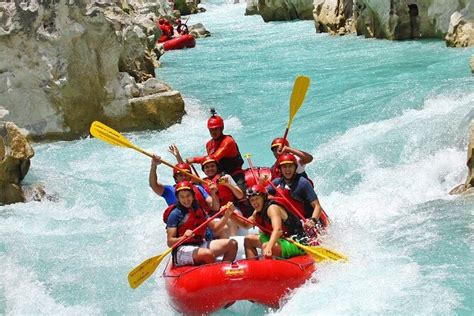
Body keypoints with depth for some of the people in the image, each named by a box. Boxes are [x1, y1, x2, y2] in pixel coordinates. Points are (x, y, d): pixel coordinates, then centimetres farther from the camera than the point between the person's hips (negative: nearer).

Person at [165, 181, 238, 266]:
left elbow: (215, 227, 11)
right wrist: (184, 237, -29)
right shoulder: (175, 214, -6)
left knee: (232, 244, -4)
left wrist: (226, 215, -3)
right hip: (182, 251, -7)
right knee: (208, 254, -36)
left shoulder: (199, 211, 15)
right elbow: (170, 242, -10)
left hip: (201, 245, 8)